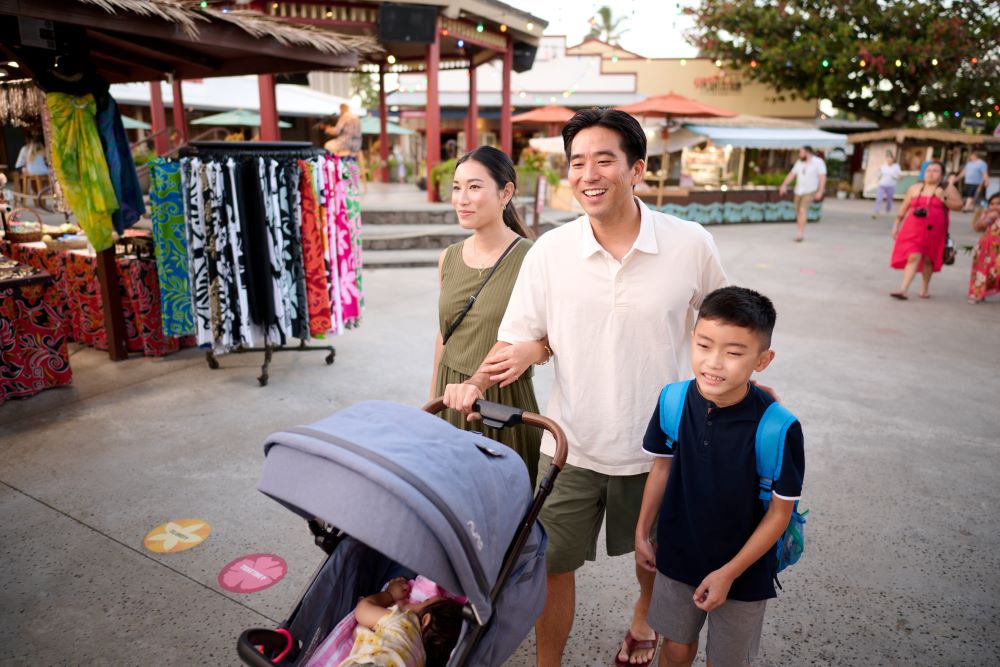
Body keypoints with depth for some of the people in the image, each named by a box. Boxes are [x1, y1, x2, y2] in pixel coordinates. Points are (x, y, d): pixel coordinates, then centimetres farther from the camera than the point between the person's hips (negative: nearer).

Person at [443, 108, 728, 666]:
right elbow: (522, 340, -4)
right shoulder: (549, 251, -10)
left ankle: (644, 618, 58)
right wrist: (478, 382, -20)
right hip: (571, 446, 0)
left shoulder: (691, 245, -11)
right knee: (552, 564, 8)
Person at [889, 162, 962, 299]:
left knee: (928, 259, 8)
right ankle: (903, 290, -15)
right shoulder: (915, 188, 10)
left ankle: (925, 288, 28)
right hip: (914, 229, 0)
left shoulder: (947, 189, 5)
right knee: (913, 257, -11)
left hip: (934, 230, 0)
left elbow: (958, 205, -2)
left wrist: (944, 198, -16)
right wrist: (896, 225, 12)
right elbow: (904, 208, 14)